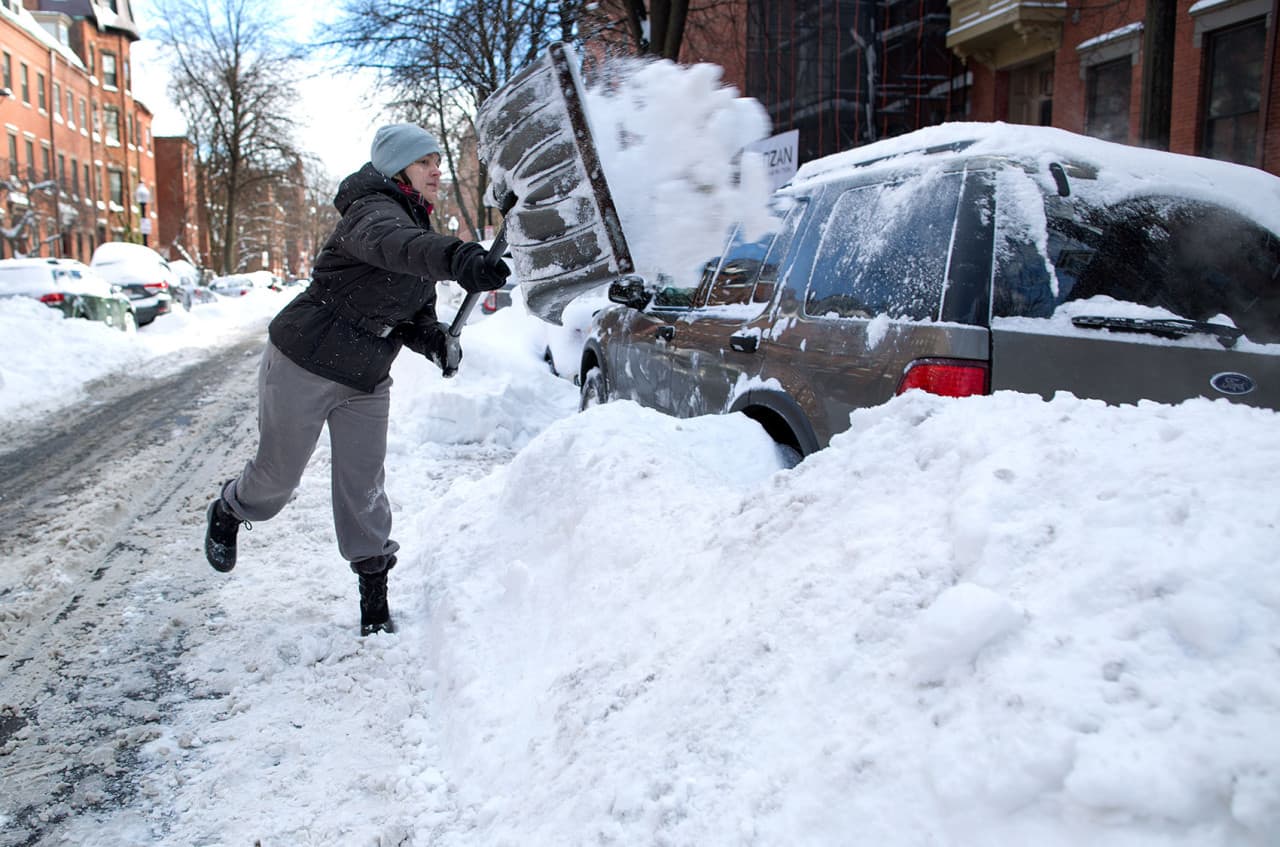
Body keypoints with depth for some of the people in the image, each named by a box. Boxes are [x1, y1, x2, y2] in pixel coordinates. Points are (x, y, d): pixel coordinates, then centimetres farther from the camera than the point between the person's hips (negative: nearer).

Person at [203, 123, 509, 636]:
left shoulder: (421, 229, 8)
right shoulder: (374, 210, -19)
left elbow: (416, 316, 11)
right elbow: (390, 244, -46)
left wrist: (438, 341, -12)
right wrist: (459, 259, -65)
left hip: (367, 381, 7)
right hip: (302, 366, -6)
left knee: (363, 484, 4)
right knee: (278, 475, 10)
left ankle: (374, 593, 13)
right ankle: (227, 512, 43)